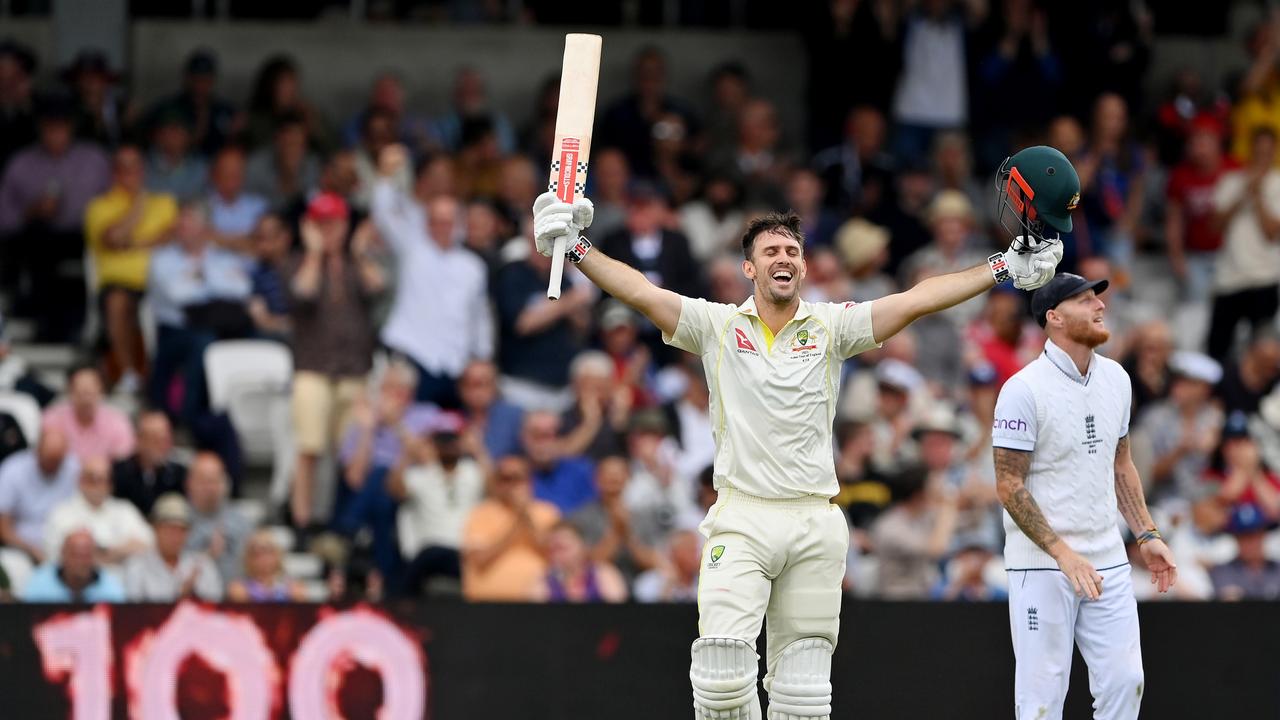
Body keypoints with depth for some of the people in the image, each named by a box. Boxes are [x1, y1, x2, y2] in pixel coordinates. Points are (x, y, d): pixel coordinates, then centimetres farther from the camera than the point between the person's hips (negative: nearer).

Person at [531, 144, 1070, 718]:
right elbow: (641, 293, -4)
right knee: (722, 656, -18)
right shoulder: (718, 326, 6)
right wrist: (578, 250, -17)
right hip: (741, 520, -2)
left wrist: (1003, 270, -7)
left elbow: (914, 302, 1)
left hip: (816, 524, 2)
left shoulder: (831, 326, 8)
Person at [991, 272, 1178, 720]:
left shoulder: (1115, 378, 9)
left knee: (1124, 681, 1)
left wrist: (1146, 534, 10)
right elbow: (1010, 486, -14)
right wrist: (1064, 555, -21)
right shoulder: (1024, 389, -13)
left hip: (1107, 561, 6)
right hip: (1041, 565, -6)